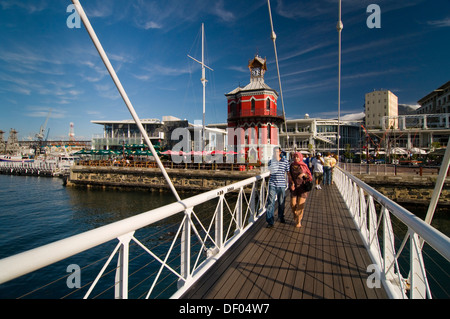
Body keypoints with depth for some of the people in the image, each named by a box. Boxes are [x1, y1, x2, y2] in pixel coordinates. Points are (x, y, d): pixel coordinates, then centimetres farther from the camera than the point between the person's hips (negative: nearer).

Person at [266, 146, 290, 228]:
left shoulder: (285, 161, 1)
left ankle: (281, 217, 38)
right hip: (272, 185, 0)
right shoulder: (271, 161, 3)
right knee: (271, 203, -5)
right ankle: (270, 221, 2)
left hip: (282, 185, 0)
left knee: (281, 202, 15)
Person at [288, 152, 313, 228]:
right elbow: (289, 175, 6)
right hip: (294, 187, 2)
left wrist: (303, 174, -16)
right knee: (293, 204, -2)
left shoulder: (304, 166, 0)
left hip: (302, 187, -2)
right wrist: (291, 184, -8)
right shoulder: (292, 165, 5)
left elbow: (309, 176, 4)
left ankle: (299, 221, 9)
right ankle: (295, 217, 26)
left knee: (301, 204, -6)